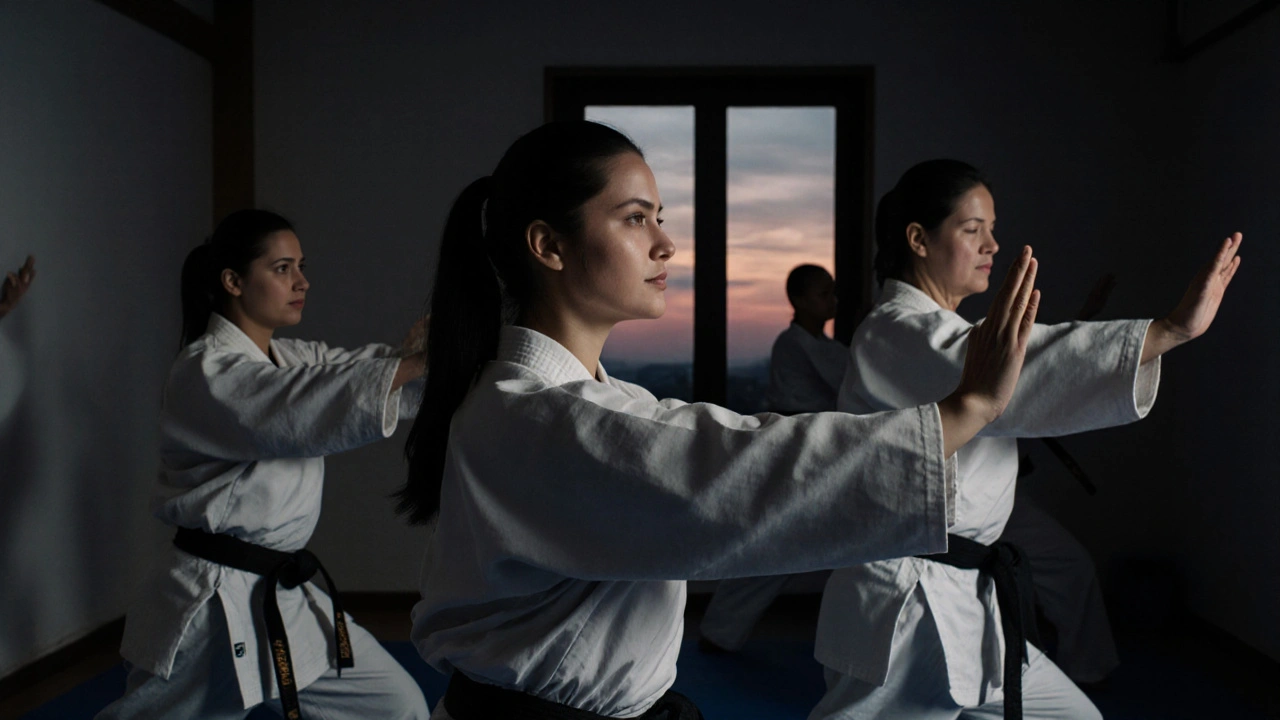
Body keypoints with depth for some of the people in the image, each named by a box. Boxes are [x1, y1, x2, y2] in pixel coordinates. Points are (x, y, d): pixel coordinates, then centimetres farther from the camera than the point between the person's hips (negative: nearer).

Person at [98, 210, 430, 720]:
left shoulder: (295, 359, 10)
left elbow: (364, 371, -1)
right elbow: (305, 413, -32)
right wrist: (417, 359, -36)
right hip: (212, 608, -8)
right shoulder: (206, 373, -17)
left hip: (282, 597, 8)